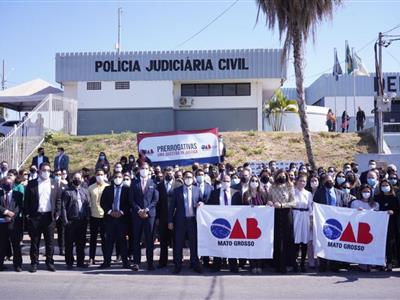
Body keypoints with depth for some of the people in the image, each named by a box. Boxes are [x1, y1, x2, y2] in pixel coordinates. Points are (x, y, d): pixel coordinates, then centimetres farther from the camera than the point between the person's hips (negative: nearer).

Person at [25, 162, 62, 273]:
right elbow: (27, 200, 4)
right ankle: (34, 263, 12)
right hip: (35, 216, -1)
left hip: (49, 216, 1)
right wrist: (27, 213, -4)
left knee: (50, 241, 5)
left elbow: (58, 199, 8)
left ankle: (50, 262, 14)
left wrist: (57, 213, -1)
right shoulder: (31, 184, 4)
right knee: (35, 241, 5)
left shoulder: (54, 183, 9)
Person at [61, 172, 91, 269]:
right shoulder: (67, 192, 0)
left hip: (82, 221, 4)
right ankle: (69, 263, 11)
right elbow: (63, 207, -4)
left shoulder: (85, 191, 12)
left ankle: (80, 262, 18)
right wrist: (65, 220, -11)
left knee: (81, 243, 9)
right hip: (71, 221, -3)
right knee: (69, 243, 2)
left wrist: (87, 217, 1)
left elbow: (88, 205, 11)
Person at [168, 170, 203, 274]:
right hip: (180, 221, -1)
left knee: (194, 244, 6)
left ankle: (195, 264, 17)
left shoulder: (197, 190, 7)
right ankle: (178, 265, 13)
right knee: (178, 245, 4)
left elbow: (201, 202, 14)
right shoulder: (177, 190, 4)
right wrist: (170, 221, -2)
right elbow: (172, 206, 3)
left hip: (193, 220, 1)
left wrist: (200, 204, -11)